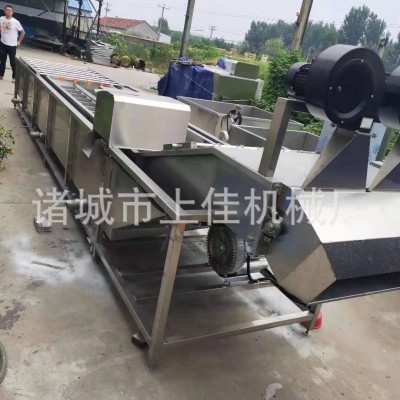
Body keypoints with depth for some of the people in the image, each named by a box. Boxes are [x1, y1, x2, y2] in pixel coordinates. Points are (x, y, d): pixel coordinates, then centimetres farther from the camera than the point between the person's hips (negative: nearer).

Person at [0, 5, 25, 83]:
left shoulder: (15, 22, -12)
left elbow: (23, 32, -4)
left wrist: (19, 42, -3)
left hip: (12, 45, -4)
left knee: (13, 62, 0)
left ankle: (15, 77, 9)